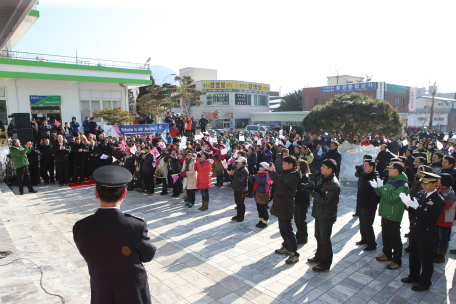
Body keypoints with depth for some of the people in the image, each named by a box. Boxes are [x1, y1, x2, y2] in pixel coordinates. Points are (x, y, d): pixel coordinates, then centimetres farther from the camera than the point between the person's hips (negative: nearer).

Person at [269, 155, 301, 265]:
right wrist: (272, 172, 6)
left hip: (286, 207, -11)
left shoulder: (292, 176, -20)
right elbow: (278, 181, 19)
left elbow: (282, 183, -39)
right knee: (283, 228, 20)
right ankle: (286, 247, 35)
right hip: (281, 206, 11)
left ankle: (294, 254, -1)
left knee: (287, 230, -7)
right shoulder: (287, 174, 14)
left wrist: (273, 172, -33)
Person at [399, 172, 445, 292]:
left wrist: (416, 207, -34)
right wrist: (408, 203, -17)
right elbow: (413, 210, 4)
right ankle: (414, 276, 41)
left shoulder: (439, 201, -17)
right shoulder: (419, 194, 3)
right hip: (415, 232, 6)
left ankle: (425, 282, 29)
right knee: (413, 257, 22)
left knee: (426, 260, 11)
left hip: (427, 236, -6)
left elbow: (431, 218, -25)